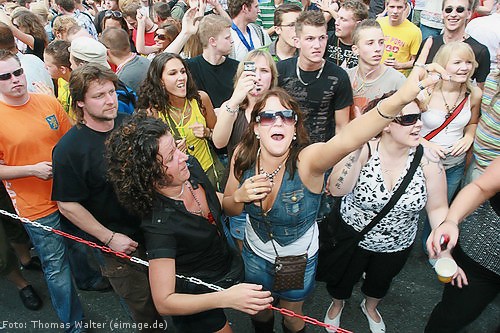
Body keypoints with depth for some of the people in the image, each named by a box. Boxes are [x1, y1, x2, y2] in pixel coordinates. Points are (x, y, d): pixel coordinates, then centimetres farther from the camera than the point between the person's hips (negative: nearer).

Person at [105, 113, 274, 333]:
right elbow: (164, 302, -31)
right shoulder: (160, 224, -36)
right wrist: (226, 298, -43)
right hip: (195, 298, -6)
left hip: (226, 267, 7)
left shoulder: (191, 166, -17)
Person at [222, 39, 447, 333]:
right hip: (256, 252, 3)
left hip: (300, 257, -3)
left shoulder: (307, 160, -32)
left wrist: (399, 100, -73)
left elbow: (346, 140, -57)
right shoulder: (243, 157, -20)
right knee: (259, 309, 30)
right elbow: (228, 208, -4)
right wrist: (240, 196, -27)